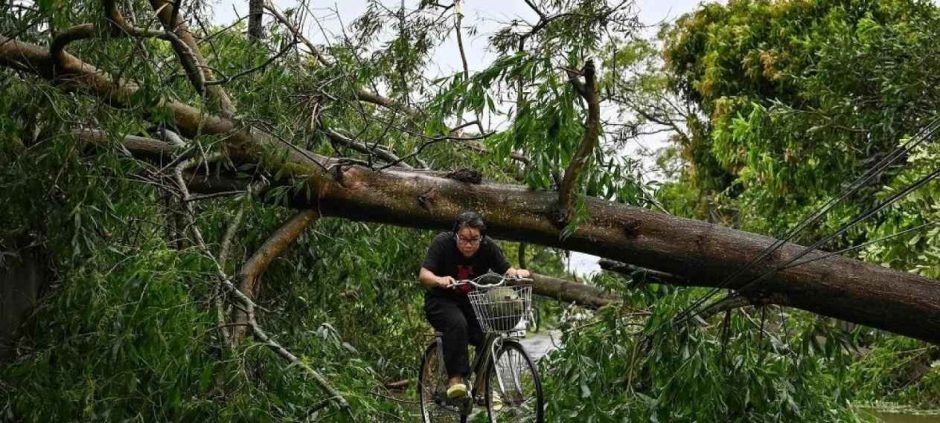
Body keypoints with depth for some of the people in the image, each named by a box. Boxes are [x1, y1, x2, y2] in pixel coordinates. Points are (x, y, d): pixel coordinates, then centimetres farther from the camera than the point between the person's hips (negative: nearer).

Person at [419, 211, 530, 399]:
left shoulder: (488, 247, -8)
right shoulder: (442, 242, -15)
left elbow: (506, 270, -14)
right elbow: (423, 275, -22)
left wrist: (517, 272, -38)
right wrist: (440, 280, -44)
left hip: (472, 302, 3)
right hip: (441, 301, -3)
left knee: (487, 330, -24)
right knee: (457, 323, -34)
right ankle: (455, 378, -31)